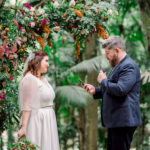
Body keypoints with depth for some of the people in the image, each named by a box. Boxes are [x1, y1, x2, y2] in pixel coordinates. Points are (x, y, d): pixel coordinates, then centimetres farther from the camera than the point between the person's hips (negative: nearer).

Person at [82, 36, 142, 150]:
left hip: (123, 120, -11)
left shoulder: (129, 66, -13)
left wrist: (104, 81, -10)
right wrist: (95, 91, 15)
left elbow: (120, 89, -27)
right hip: (115, 120, 11)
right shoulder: (119, 66, 21)